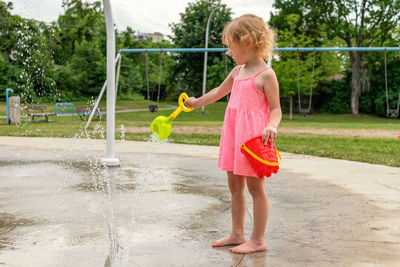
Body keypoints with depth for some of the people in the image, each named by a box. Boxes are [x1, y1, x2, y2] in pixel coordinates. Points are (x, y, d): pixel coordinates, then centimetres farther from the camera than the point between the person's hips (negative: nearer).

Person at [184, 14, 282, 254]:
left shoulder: (266, 74, -9)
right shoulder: (237, 71, 14)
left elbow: (276, 109, -11)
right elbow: (220, 91, 30)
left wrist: (272, 126, -30)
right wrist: (197, 102, 39)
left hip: (254, 134, -8)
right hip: (234, 132, 8)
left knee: (255, 186, -1)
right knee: (234, 185, 13)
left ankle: (258, 240, 9)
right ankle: (237, 234, 24)